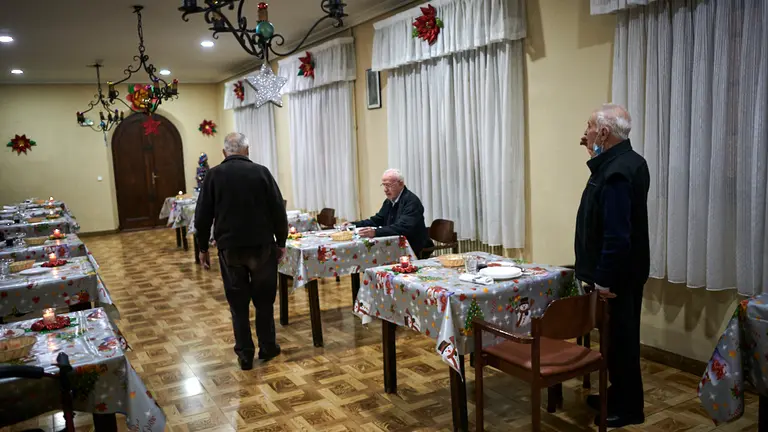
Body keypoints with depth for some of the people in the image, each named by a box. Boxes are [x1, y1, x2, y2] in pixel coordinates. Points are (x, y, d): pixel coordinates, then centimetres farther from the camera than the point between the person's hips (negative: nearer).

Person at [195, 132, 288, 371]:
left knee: (238, 302, 9)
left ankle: (245, 354, 12)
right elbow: (278, 211, -2)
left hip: (229, 248, 0)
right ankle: (267, 347, 22)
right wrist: (281, 242, 8)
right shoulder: (261, 172, -4)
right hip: (262, 246, 0)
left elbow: (202, 216, 1)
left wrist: (203, 248, 11)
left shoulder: (213, 175, -1)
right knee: (264, 299, 13)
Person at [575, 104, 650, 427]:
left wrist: (604, 279, -22)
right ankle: (619, 396, 33)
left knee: (619, 338, 3)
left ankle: (627, 408, 17)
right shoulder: (626, 161, 7)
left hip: (616, 275, -10)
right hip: (624, 270, 10)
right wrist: (596, 157, 11)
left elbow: (616, 234, -28)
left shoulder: (616, 172, -24)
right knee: (619, 336, 19)